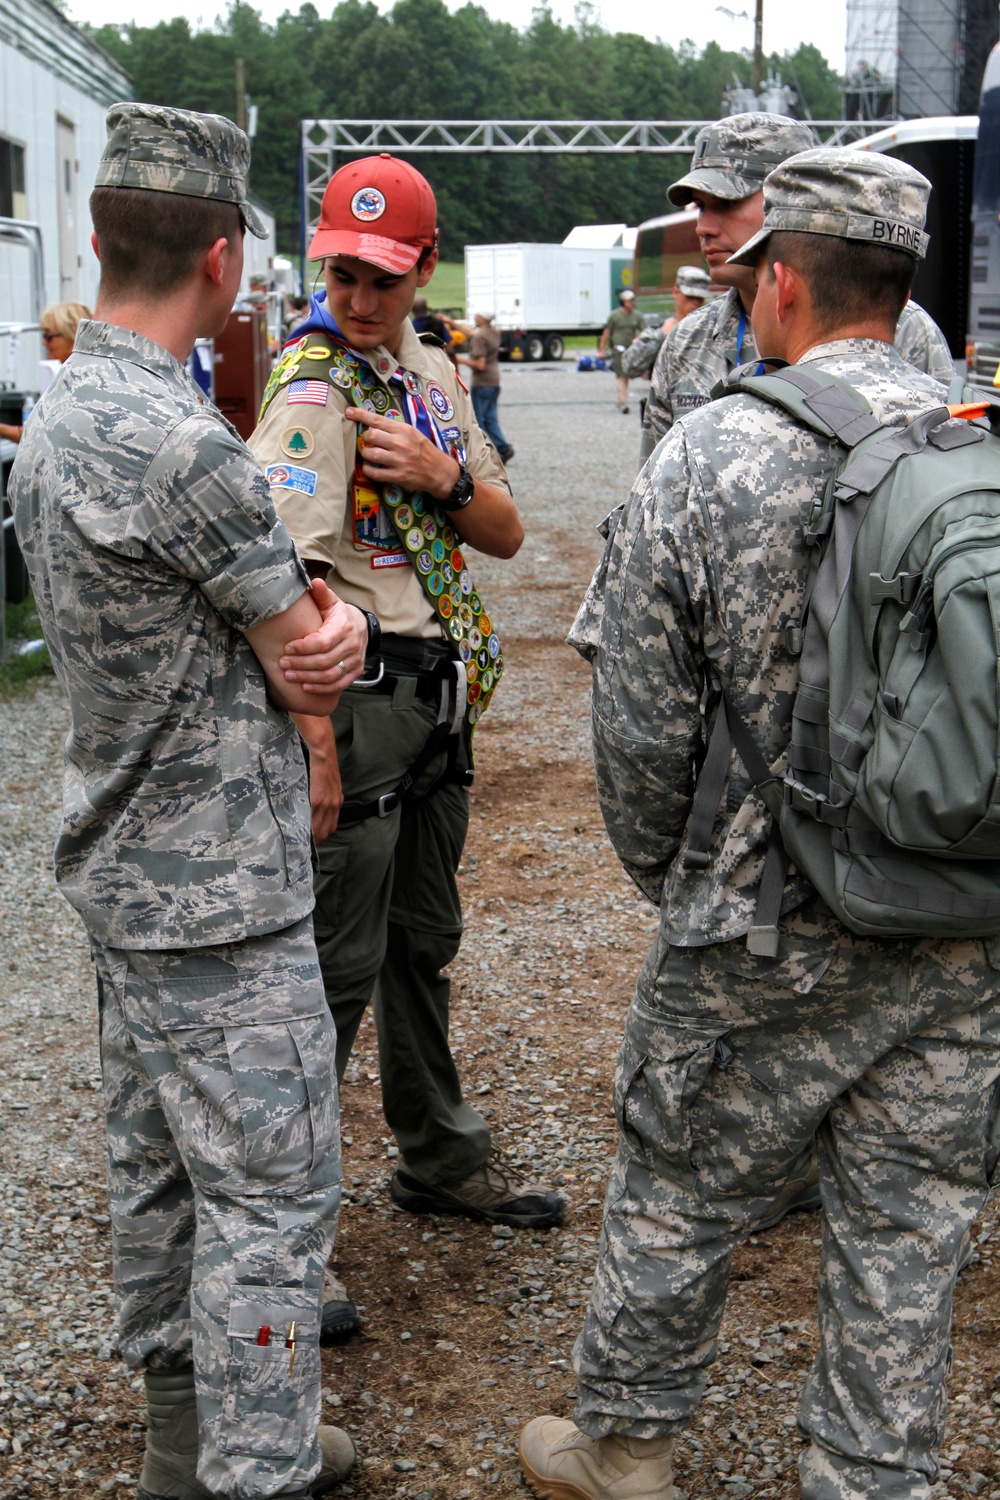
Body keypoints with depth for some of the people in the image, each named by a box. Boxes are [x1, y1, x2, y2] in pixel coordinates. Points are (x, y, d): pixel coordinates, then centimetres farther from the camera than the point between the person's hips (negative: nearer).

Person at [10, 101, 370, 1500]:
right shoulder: (183, 443, -25)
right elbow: (311, 671, -14)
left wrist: (319, 616, -11)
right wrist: (336, 628, 8)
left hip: (122, 867, 10)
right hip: (222, 894, -10)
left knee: (159, 1164, 20)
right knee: (271, 1193, 0)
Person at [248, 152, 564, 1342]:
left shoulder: (432, 373, 12)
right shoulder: (310, 390, -14)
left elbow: (505, 533, 10)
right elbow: (290, 579, -23)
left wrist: (440, 475, -11)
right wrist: (317, 745, -29)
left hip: (440, 694, 8)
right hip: (361, 694, -8)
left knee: (422, 941, 20)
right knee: (335, 965, -6)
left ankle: (442, 1160, 36)